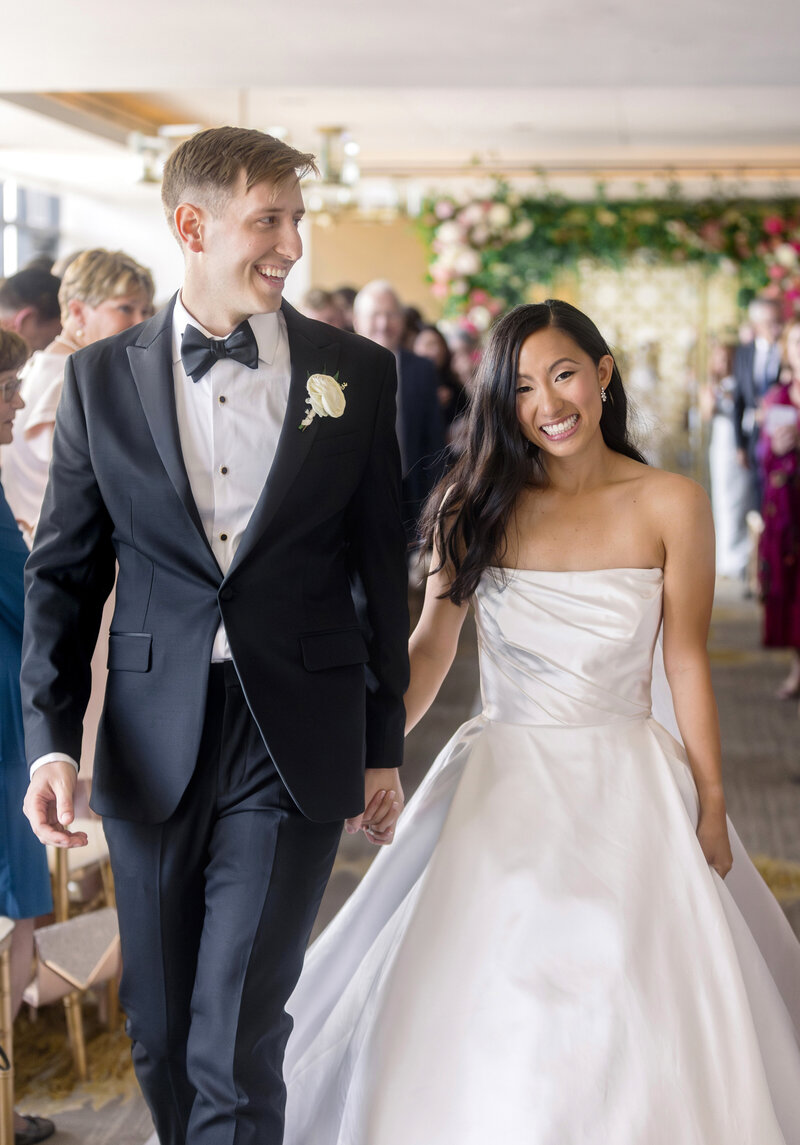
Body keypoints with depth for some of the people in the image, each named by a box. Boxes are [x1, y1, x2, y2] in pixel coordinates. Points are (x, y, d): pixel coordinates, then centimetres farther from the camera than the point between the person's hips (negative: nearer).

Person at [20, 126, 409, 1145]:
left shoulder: (356, 373, 2)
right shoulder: (100, 377, 3)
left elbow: (382, 566, 7)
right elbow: (63, 572, 6)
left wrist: (384, 745, 8)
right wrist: (51, 738, -5)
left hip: (295, 745, -1)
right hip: (153, 746, 2)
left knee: (236, 1049, -4)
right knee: (160, 1039, 14)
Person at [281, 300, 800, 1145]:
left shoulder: (670, 506, -3)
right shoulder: (477, 505, 1)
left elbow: (686, 663, -1)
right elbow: (429, 649, 4)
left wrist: (710, 812, -1)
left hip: (626, 788, -1)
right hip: (502, 783, 1)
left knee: (633, 1008, -6)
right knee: (477, 1015, -2)